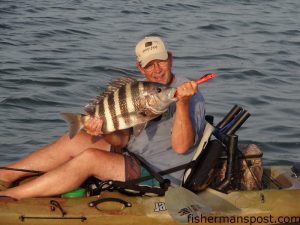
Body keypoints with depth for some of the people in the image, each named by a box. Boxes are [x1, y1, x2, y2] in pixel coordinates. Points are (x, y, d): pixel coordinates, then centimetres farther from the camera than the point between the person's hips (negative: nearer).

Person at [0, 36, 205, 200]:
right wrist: (104, 130, -16)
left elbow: (181, 147, -24)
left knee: (90, 158, -22)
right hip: (136, 158, 8)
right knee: (76, 139, -3)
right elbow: (122, 140, 6)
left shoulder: (190, 95, -13)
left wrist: (183, 104, -36)